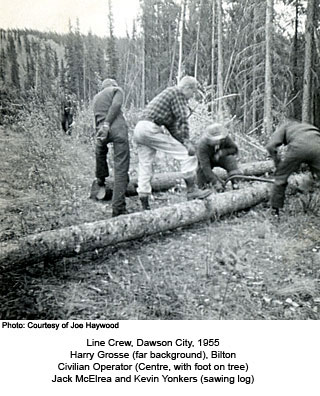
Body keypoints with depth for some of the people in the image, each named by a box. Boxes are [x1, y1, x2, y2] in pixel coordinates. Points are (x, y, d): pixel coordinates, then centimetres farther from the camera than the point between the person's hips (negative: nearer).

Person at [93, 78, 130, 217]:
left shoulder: (96, 98, 29)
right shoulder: (117, 90, 15)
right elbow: (116, 105, -6)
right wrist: (107, 124, -12)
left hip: (102, 130, 4)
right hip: (118, 128, -4)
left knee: (100, 151, 39)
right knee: (121, 169, -4)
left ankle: (101, 179, 52)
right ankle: (118, 208, -7)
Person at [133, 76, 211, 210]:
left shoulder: (168, 93, 29)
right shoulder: (178, 93, 1)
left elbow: (171, 125, 24)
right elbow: (182, 120, -9)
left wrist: (184, 142, 14)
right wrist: (187, 142, -6)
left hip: (139, 129, 10)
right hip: (151, 129, -10)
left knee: (145, 167, 8)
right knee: (187, 154, -4)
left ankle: (145, 206, 10)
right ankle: (192, 190, -1)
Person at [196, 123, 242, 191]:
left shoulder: (225, 138, -27)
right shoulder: (202, 145, -36)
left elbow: (234, 149, -12)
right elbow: (205, 166, -41)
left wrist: (222, 152, -32)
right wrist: (215, 182, -47)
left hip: (220, 158, 1)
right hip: (207, 160, -1)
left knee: (230, 159, -28)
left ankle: (234, 182, -23)